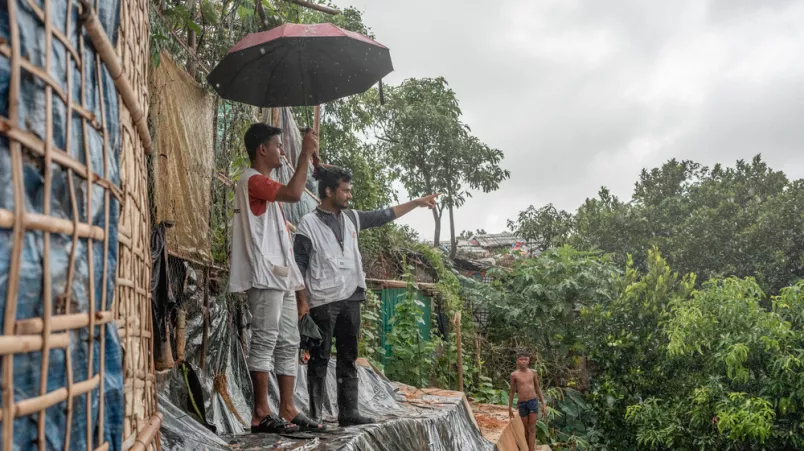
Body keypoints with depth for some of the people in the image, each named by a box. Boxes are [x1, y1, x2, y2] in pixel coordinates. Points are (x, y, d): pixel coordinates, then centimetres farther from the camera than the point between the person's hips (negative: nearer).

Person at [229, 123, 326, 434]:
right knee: (265, 341, -9)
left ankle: (287, 409, 10)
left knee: (288, 343, 8)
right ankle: (261, 413, -5)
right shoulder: (252, 180, -9)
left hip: (280, 275, 10)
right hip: (264, 276, -10)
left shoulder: (264, 183, 23)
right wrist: (306, 153, -15)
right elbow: (294, 194, -24)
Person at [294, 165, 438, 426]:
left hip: (350, 299, 6)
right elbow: (298, 266, -8)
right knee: (319, 360, 0)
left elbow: (383, 216, 19)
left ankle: (348, 413, 13)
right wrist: (302, 302, -13)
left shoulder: (351, 218, 11)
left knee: (348, 359, 8)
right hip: (323, 302, -6)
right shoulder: (309, 224, -6)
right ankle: (315, 416, 5)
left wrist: (417, 202, 18)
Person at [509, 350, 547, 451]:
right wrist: (510, 408, 8)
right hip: (522, 404, 0)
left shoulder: (533, 373, 2)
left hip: (533, 402, 0)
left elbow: (538, 389, 11)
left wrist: (544, 405, 7)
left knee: (532, 429, -5)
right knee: (526, 429, 10)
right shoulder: (514, 375, -2)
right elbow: (512, 392, 6)